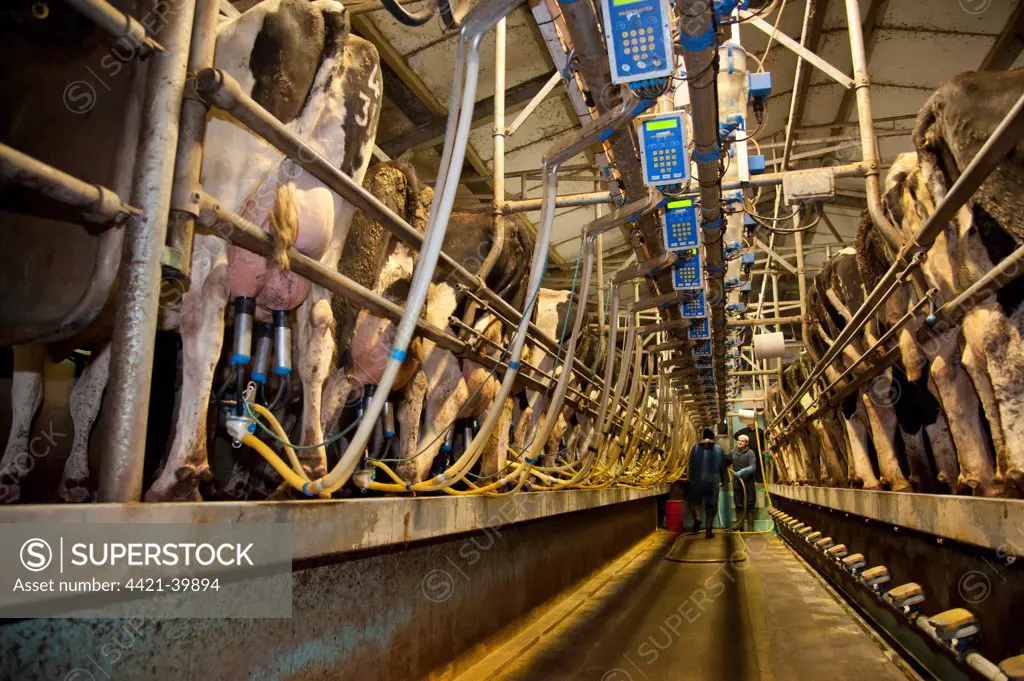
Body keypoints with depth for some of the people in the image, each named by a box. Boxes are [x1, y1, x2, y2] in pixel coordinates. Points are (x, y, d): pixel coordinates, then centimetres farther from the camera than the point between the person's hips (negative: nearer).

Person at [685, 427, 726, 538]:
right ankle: (708, 530, 8)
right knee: (711, 506, 8)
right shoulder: (718, 449, 0)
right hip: (713, 481, 1)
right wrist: (720, 478, 19)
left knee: (693, 500, 19)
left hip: (698, 480, -1)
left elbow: (691, 466, -4)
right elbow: (722, 467, 3)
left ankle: (697, 519, -1)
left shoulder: (696, 448, -3)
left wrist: (690, 478, 8)